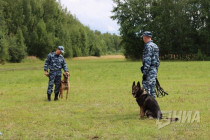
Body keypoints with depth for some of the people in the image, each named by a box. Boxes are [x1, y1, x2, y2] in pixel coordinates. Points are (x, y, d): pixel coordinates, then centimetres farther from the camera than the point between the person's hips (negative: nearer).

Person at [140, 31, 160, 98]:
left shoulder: (148, 46, -14)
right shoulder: (155, 46, 16)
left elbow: (148, 60, -21)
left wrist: (145, 73, -20)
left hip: (150, 70, -10)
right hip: (155, 69, 10)